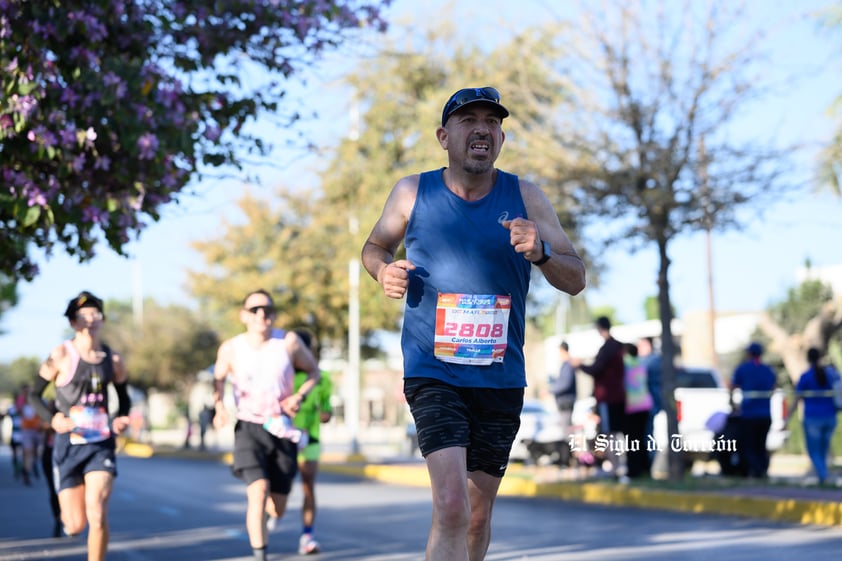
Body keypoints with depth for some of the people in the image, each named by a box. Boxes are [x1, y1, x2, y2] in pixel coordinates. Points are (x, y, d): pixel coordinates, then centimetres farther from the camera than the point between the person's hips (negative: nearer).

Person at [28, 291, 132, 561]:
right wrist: (53, 419, -16)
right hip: (68, 444, -1)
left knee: (97, 514, -18)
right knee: (75, 525, 2)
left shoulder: (113, 360, 3)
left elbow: (124, 398, 18)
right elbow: (34, 394, 2)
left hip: (102, 444, 1)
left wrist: (121, 419, -3)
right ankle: (65, 512, 41)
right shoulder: (61, 355, -6)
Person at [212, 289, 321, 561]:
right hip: (249, 429, -2)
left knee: (278, 509, 7)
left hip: (282, 430, 2)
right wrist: (219, 406, -6)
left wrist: (299, 396, -11)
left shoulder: (289, 342, -8)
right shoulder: (231, 349, -7)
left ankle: (261, 519, 45)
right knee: (259, 492, -24)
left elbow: (313, 371, 7)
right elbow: (219, 378, 13)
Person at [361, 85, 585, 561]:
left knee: (478, 512, 13)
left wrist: (541, 253, -18)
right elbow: (375, 247, 16)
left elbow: (576, 281, 3)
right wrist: (384, 271, -7)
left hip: (502, 377, 3)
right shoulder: (412, 193, -1)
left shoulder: (526, 198, 1)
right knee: (451, 505, -20)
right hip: (432, 374, -3)